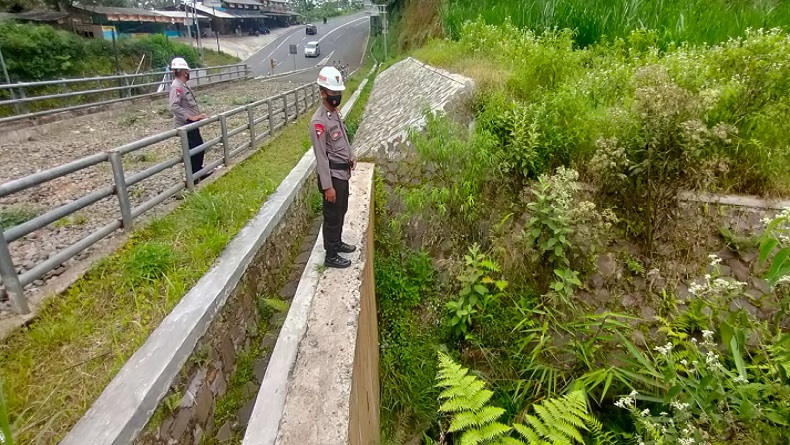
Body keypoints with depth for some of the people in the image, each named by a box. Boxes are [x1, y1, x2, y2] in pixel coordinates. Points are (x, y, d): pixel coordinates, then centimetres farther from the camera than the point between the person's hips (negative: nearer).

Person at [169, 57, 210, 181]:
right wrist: (191, 117, -28)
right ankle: (193, 177, 5)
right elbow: (174, 107, -27)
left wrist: (197, 115, 12)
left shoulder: (183, 85, 13)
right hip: (186, 125, -10)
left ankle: (199, 172, 32)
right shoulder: (176, 86, -18)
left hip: (191, 124, 10)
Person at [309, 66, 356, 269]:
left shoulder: (336, 113, 6)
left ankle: (337, 243, 41)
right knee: (332, 216, 3)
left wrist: (351, 155, 9)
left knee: (341, 212, 22)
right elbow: (321, 157, -23)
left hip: (343, 173, 9)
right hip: (332, 175, -9)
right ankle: (331, 256, 16)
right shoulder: (319, 122, -22)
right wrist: (327, 186, -22)